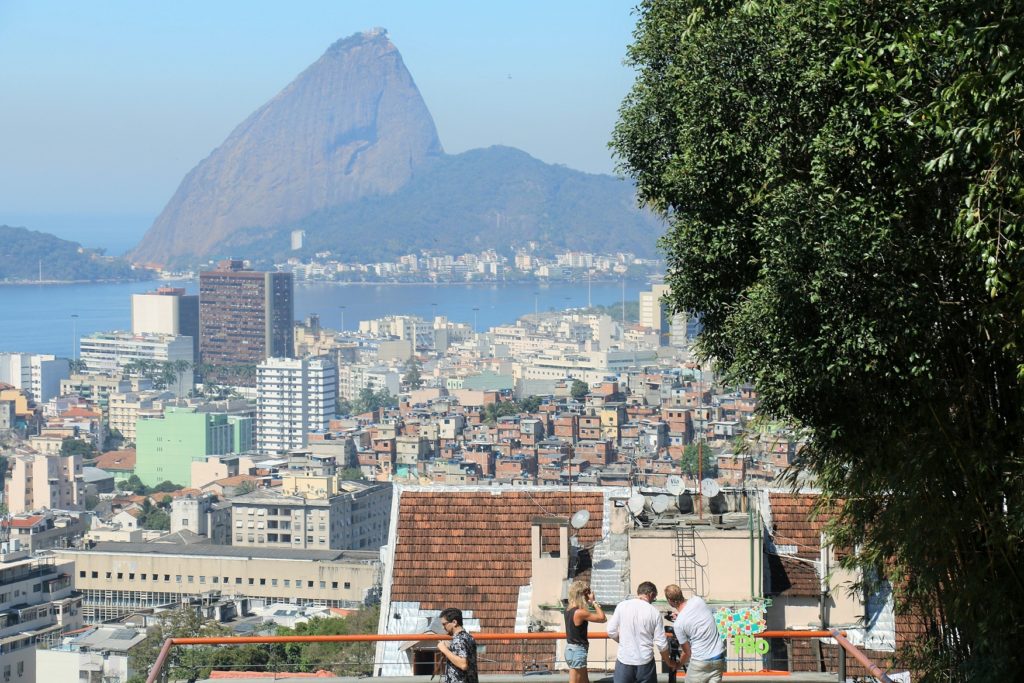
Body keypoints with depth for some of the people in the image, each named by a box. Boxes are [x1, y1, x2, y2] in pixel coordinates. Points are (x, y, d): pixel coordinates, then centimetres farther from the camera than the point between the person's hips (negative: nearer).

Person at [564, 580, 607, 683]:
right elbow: (602, 618, -17)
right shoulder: (580, 612, -21)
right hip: (578, 652, -9)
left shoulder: (569, 610, 5)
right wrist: (594, 602, -9)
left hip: (571, 650, 9)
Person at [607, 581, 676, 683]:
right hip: (645, 663, 0)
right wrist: (669, 662, 13)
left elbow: (611, 632, 0)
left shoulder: (622, 606, -4)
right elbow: (661, 644, -4)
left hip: (624, 660, 0)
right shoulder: (654, 612, -5)